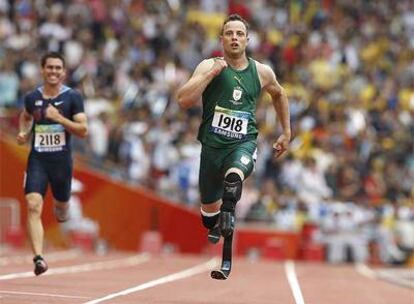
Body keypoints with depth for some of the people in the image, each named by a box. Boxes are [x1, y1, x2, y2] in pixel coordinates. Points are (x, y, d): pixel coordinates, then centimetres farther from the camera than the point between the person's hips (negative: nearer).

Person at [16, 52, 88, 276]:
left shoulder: (72, 97, -4)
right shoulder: (32, 98, 4)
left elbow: (83, 130, -9)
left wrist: (59, 118, -21)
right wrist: (23, 133, 6)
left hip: (61, 159, 0)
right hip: (37, 159, 1)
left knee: (61, 208, 16)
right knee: (33, 206, -17)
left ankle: (60, 209, 55)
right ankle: (38, 257, -22)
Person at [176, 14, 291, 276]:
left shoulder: (262, 72, 3)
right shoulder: (210, 66, -3)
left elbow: (279, 94, 25)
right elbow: (183, 100, -16)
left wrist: (286, 133, 24)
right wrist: (212, 73, -21)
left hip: (243, 144, -1)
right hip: (212, 144, 1)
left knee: (235, 174, -38)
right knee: (210, 206, 16)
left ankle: (228, 214, -22)